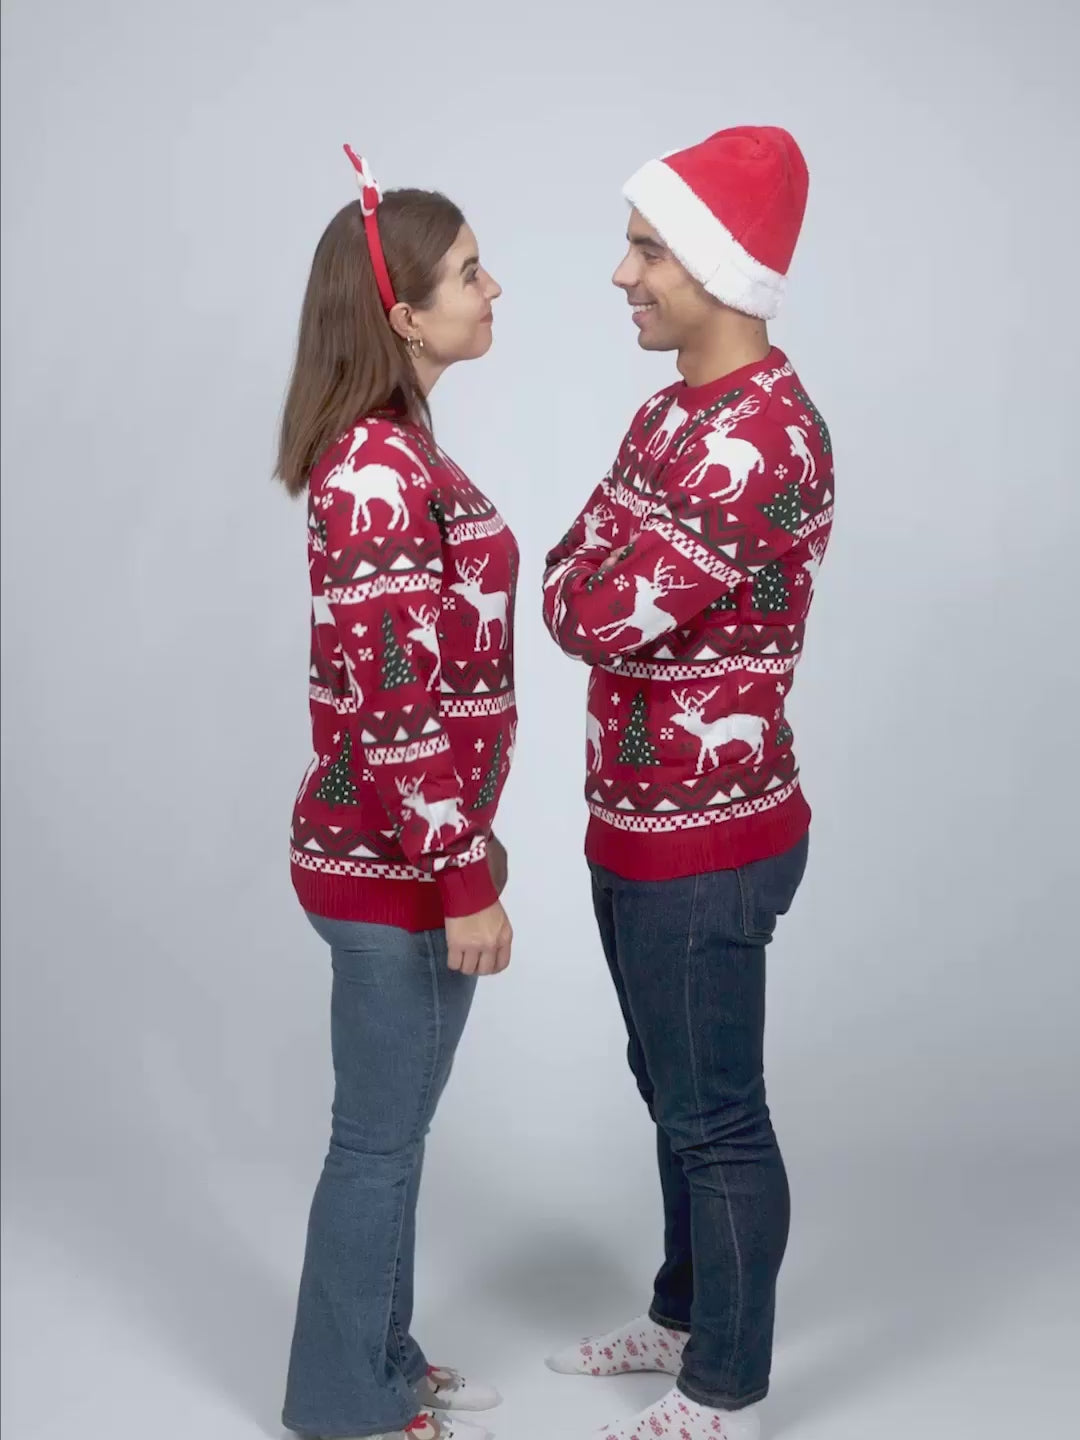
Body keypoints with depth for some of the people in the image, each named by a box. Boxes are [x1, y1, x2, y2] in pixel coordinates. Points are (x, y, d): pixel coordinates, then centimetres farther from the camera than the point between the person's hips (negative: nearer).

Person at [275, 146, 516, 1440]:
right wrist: (464, 884, -19)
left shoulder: (395, 451, 9)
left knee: (393, 1133, 20)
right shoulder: (376, 474, -22)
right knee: (379, 1143, 6)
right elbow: (393, 707, -24)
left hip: (410, 844, 9)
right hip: (393, 863, -9)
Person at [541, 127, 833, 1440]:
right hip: (645, 824, 9)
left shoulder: (762, 438, -23)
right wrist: (599, 576, -4)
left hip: (705, 841, -9)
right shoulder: (678, 409, 9)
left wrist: (576, 573, -6)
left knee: (716, 1116, 4)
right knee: (673, 1093, 22)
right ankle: (682, 1318, 40)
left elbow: (598, 616, -25)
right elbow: (597, 574, 16)